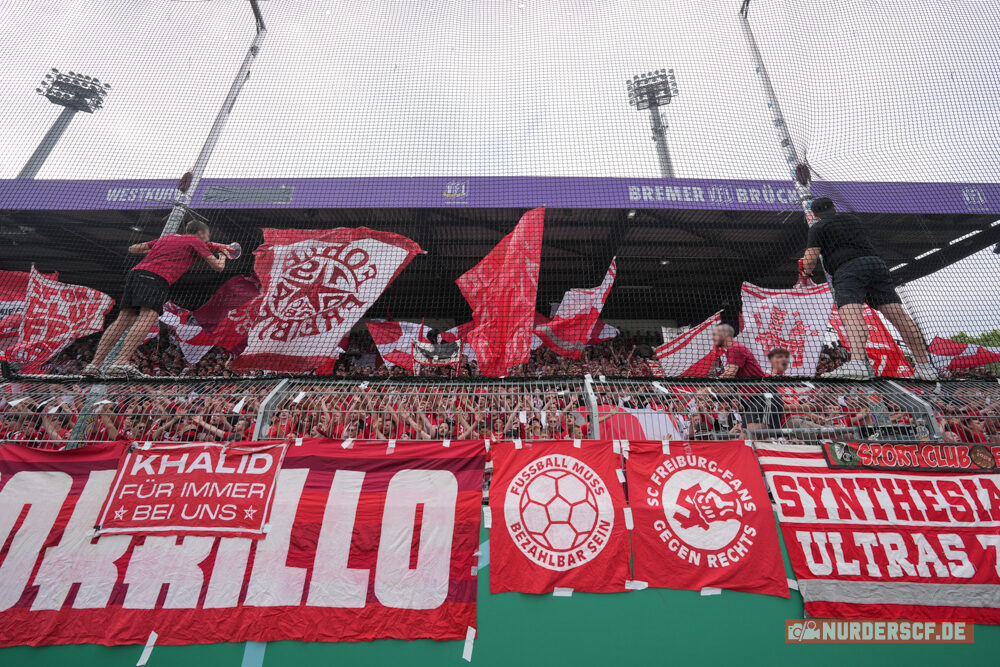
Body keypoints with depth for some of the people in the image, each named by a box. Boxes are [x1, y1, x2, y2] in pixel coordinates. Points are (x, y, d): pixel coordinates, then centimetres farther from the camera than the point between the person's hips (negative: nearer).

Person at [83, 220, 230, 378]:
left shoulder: (167, 237, 32)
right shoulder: (196, 241, 14)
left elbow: (133, 249, 35)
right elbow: (218, 266, 13)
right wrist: (222, 256, 35)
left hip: (136, 272, 8)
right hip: (156, 277, -8)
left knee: (123, 321, 4)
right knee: (148, 317, -21)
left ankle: (94, 364, -2)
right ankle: (121, 363, -36)